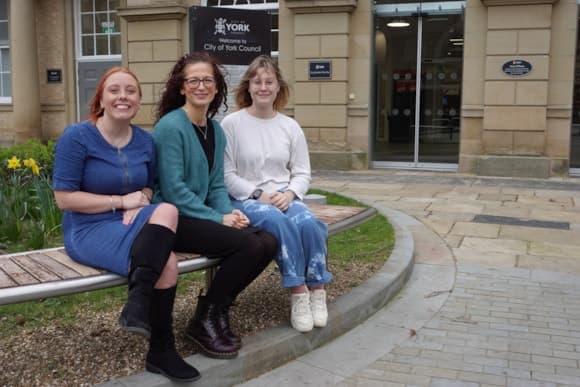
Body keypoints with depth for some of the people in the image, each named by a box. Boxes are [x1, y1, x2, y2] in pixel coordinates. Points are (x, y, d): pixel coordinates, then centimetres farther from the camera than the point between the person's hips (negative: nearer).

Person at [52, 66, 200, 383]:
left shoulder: (145, 141, 7)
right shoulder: (77, 137, -9)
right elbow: (64, 198, -11)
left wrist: (140, 201, -6)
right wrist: (120, 201, -16)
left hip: (133, 224, 5)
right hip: (89, 229, -5)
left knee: (167, 210, -31)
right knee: (167, 261, -29)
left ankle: (139, 298, -28)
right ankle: (160, 351, -16)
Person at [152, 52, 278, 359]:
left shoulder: (216, 131, 12)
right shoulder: (170, 126, -12)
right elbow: (173, 189, -18)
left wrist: (230, 212, -7)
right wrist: (218, 219, -18)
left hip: (201, 216, 7)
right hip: (172, 218, -7)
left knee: (268, 242, -12)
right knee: (249, 244, -24)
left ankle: (218, 310, 6)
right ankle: (204, 321, -5)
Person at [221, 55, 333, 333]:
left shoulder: (290, 126, 10)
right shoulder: (232, 123, -1)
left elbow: (302, 173, 9)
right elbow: (227, 174, -5)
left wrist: (290, 193, -12)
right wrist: (258, 195, -16)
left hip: (284, 197, 3)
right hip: (246, 198, -3)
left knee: (308, 223, -29)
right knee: (279, 222, -35)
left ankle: (316, 289, -14)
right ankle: (298, 291, -25)